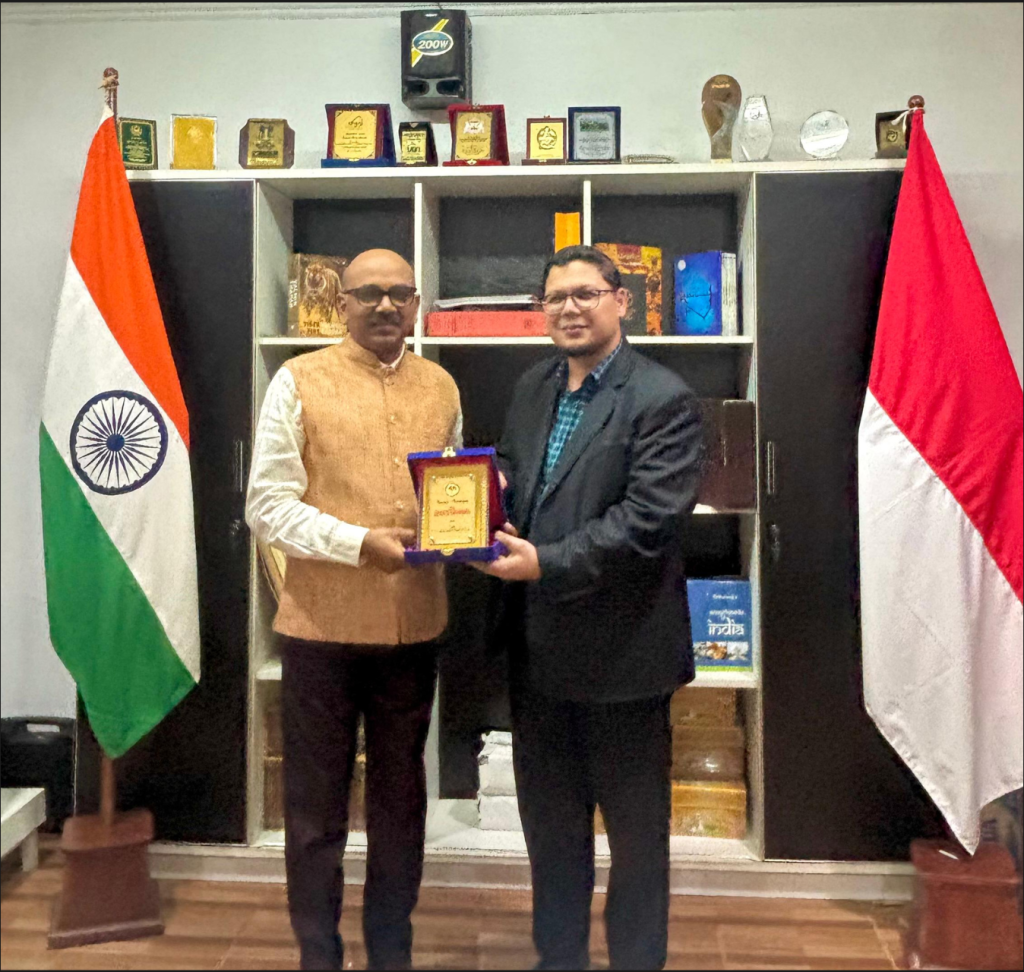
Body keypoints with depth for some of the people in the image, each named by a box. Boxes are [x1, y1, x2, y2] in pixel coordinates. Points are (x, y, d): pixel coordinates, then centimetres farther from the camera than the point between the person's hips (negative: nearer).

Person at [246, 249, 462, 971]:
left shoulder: (441, 387, 8)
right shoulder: (300, 381, -4)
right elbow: (268, 504, -8)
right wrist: (361, 541, -20)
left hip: (414, 626, 4)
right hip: (323, 624, -3)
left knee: (400, 798, 17)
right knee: (317, 804, 11)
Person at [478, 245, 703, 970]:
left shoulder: (663, 400, -12)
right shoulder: (533, 388, 9)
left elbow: (649, 519, -21)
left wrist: (547, 565, -25)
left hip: (621, 649, -6)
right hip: (539, 645, 7)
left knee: (636, 829, 14)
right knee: (550, 822, 21)